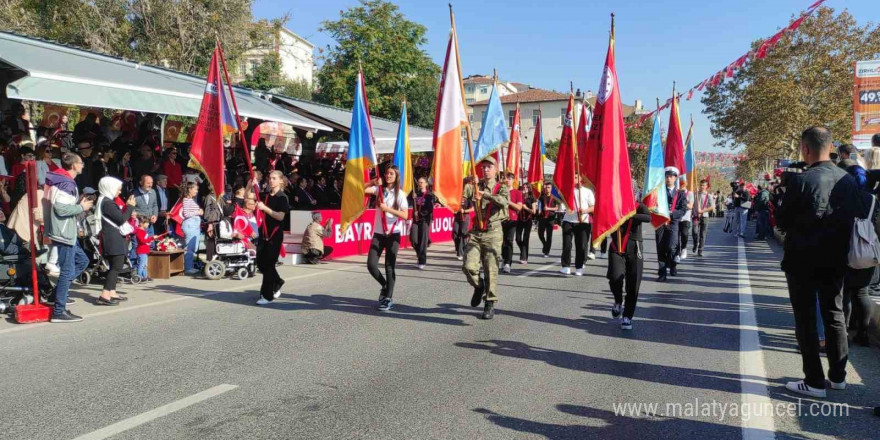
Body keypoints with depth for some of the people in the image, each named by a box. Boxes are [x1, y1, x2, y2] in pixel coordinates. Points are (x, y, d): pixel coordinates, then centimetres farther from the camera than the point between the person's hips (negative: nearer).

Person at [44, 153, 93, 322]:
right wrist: (82, 207, -12)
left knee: (82, 260, 20)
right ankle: (59, 312, -1)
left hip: (65, 231, 10)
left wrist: (80, 204, 12)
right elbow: (61, 209, -25)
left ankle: (58, 291, 17)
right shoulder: (67, 183, -17)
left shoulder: (59, 180, 14)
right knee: (67, 270, -5)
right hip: (64, 232, -10)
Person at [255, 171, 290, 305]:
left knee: (268, 264, -6)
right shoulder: (266, 196, 9)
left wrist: (265, 208, -24)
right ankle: (277, 283, 32)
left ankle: (267, 296, 2)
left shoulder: (282, 197, -7)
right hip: (264, 232, 6)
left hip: (275, 234, -6)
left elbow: (280, 216, -18)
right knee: (260, 263, 8)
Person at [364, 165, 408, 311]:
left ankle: (388, 298, 10)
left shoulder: (399, 194, -3)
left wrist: (387, 209, -19)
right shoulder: (379, 189, 6)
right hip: (378, 233, 3)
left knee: (389, 267, 0)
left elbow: (405, 215, -12)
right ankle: (385, 286, 23)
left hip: (393, 234, -3)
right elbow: (363, 189, -7)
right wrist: (373, 182, -14)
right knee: (371, 264, -4)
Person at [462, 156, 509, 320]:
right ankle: (479, 287, 24)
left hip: (492, 233, -2)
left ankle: (490, 304, 10)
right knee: (468, 266, -7)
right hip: (475, 232, 3)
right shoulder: (475, 187, 11)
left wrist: (485, 194, -33)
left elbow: (503, 202, -21)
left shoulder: (502, 188, 3)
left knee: (491, 270, -2)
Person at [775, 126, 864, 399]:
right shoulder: (849, 180, 0)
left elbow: (782, 223, -11)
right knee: (835, 315, 16)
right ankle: (838, 376, 24)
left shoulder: (800, 181, -17)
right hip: (836, 260, 5)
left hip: (803, 261, -5)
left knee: (806, 319, 3)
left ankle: (814, 382, 6)